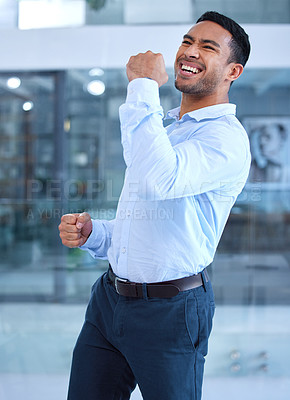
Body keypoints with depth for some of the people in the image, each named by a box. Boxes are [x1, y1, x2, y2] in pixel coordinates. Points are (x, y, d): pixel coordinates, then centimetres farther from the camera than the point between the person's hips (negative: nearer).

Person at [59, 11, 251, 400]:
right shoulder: (164, 128, 17)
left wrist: (143, 87, -22)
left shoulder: (226, 137, -13)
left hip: (169, 311, -7)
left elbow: (158, 181, -34)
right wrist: (93, 234, 4)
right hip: (109, 297, 8)